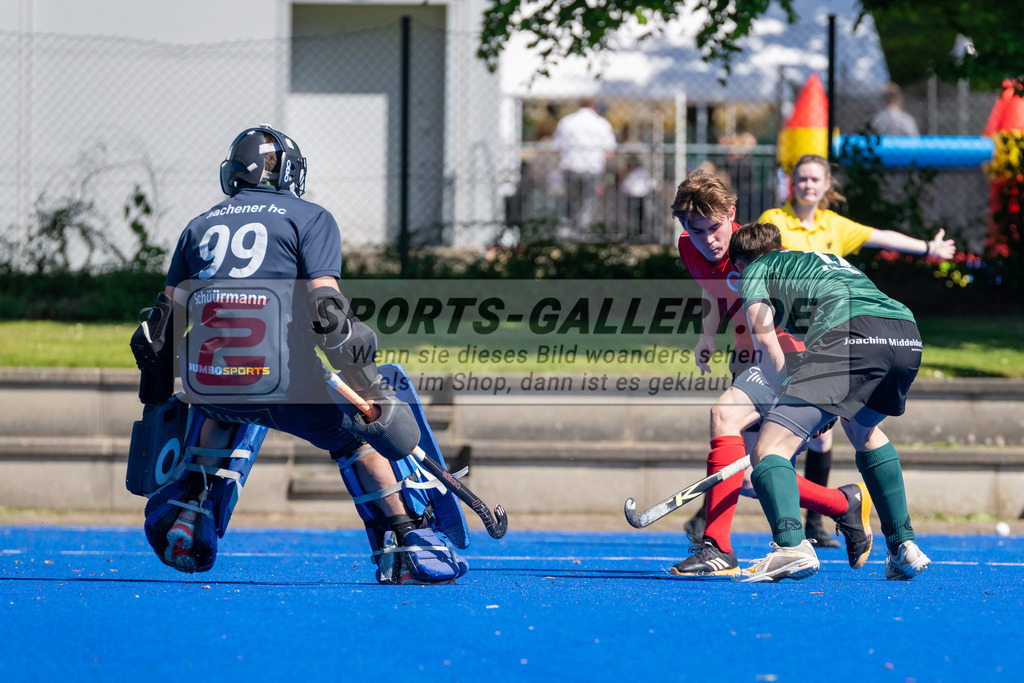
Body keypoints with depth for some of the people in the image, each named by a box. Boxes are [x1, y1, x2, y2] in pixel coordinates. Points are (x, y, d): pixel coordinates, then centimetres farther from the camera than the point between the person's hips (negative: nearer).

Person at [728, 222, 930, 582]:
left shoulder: (754, 270, 25)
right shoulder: (830, 259, 44)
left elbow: (765, 339, 8)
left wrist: (787, 394, 19)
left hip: (850, 336, -7)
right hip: (908, 335, 7)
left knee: (769, 450, -6)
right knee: (863, 430, 35)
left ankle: (791, 545, -33)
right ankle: (904, 546, 27)